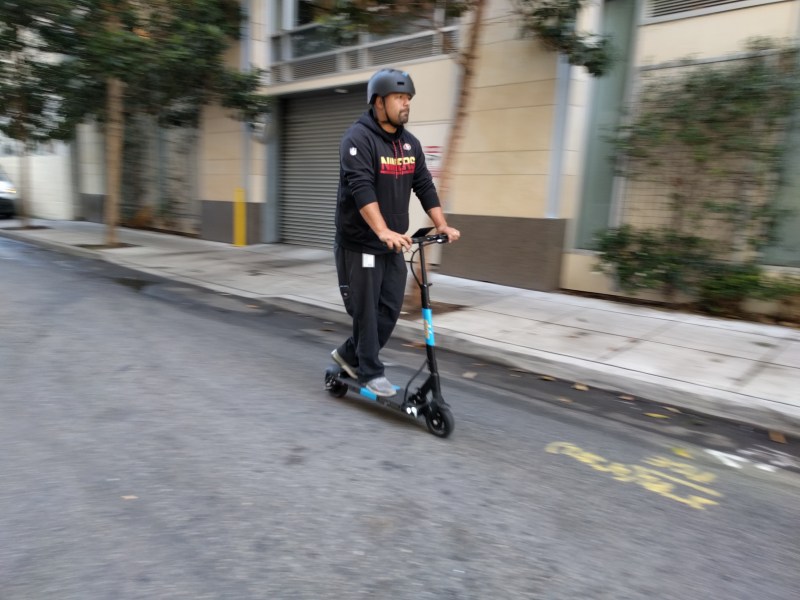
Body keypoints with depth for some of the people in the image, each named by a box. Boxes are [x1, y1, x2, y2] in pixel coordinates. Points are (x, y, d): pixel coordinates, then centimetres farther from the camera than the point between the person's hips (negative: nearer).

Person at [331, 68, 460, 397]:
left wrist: (441, 224, -4)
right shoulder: (358, 138, -13)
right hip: (359, 244, -7)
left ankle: (349, 354, 29)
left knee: (390, 310, 10)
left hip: (393, 245, 7)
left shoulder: (410, 143, 10)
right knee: (367, 310, 2)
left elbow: (425, 186, 8)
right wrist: (383, 231, -37)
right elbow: (362, 189, -26)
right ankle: (370, 372, 18)